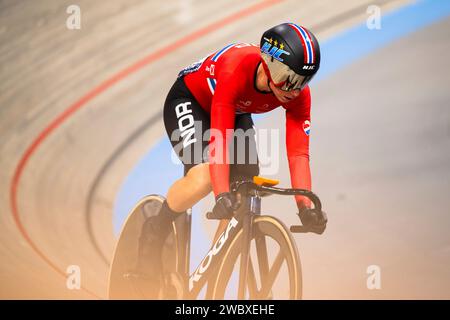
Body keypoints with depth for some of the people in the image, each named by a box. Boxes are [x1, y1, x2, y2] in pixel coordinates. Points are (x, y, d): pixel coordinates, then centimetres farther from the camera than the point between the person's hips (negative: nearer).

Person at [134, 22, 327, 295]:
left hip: (237, 113, 6)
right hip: (189, 102, -6)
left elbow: (298, 153, -26)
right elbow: (219, 139, -43)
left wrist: (306, 207, -36)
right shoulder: (235, 71, -41)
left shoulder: (298, 93, -25)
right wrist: (222, 196, -52)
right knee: (205, 175, -31)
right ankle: (154, 234, -6)